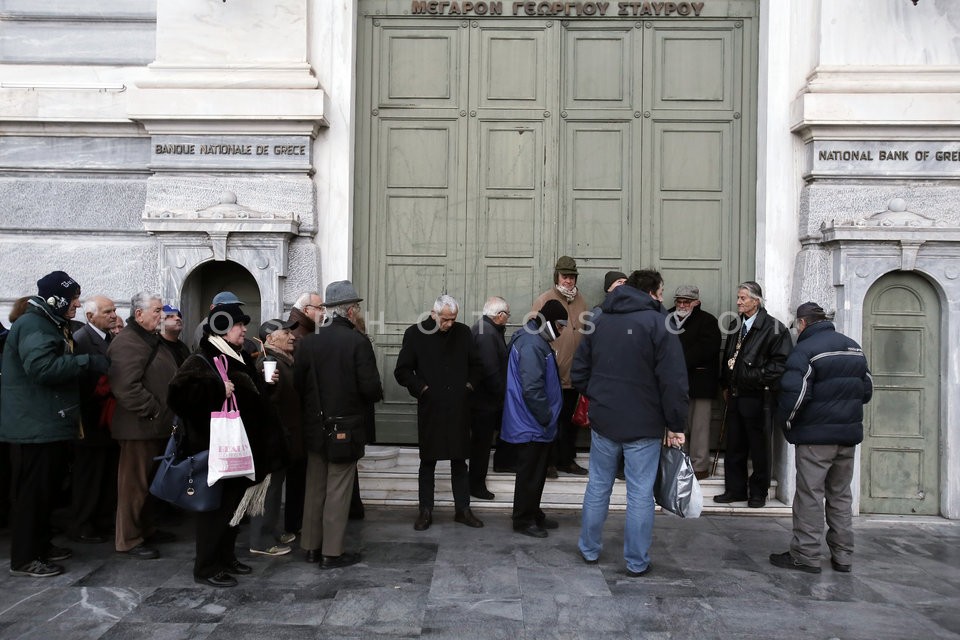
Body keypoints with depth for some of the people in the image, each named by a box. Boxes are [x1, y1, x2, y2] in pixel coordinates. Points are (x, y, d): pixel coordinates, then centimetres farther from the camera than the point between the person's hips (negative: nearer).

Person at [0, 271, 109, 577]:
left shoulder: (51, 325, 17)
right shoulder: (32, 325, -16)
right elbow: (42, 367, -29)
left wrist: (90, 364, 10)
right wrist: (88, 362, -25)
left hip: (50, 424, 10)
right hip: (35, 426, -10)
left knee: (46, 489, 17)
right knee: (32, 491, -3)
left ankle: (40, 545, 28)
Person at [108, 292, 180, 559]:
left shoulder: (153, 339, 17)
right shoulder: (127, 343, -17)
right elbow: (126, 387, -28)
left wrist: (166, 416, 17)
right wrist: (154, 410, -21)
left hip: (158, 425, 10)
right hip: (140, 426, -10)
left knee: (153, 481, 19)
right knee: (135, 483, -1)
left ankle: (147, 529, 31)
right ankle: (128, 540, 10)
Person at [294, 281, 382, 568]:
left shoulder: (309, 341, -2)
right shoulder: (358, 341, -15)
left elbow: (298, 383, -1)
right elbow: (370, 387, -19)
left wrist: (312, 409, 14)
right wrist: (376, 394, 4)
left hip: (314, 426, 5)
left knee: (315, 488, 16)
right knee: (338, 490, 4)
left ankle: (312, 546, 26)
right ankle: (332, 552, 11)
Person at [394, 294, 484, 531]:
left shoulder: (463, 332, 4)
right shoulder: (415, 333, -5)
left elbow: (475, 364, 16)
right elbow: (402, 371, -2)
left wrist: (470, 385, 3)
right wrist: (422, 389, -9)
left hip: (458, 409, 3)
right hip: (430, 409, -2)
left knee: (459, 460, 11)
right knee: (428, 461, 7)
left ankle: (463, 509, 22)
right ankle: (425, 511, 19)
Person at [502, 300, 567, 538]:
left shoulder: (538, 341, 12)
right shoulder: (531, 345, -22)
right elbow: (532, 389, -27)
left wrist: (548, 417, 17)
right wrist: (547, 418, -18)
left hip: (536, 424, 10)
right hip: (531, 425, -10)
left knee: (537, 472, 19)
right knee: (529, 473, 2)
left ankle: (534, 514, 31)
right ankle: (523, 520, 15)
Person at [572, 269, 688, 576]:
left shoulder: (599, 321, 6)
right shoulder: (658, 323, -11)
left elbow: (579, 372, 9)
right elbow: (673, 381, -15)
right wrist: (676, 425, -8)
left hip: (603, 421, 5)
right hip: (644, 425, -4)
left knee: (598, 487, 15)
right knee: (640, 494, 5)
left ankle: (590, 550, 27)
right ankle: (637, 562, 13)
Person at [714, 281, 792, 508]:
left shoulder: (773, 327, -8)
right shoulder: (735, 326, 14)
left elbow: (780, 362, -13)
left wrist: (757, 377, -16)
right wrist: (726, 385, 15)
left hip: (758, 396, -6)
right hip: (735, 395, 6)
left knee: (759, 447, 5)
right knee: (734, 445, 10)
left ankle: (758, 493, 16)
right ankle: (735, 489, 21)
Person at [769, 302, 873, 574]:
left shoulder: (805, 350, -14)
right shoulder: (854, 348, 11)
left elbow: (794, 393, -20)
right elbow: (867, 389, 15)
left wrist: (785, 422, -5)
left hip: (816, 435, -7)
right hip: (849, 433, 7)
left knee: (810, 495, 0)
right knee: (841, 495, 15)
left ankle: (806, 555, 5)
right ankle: (843, 556, 20)